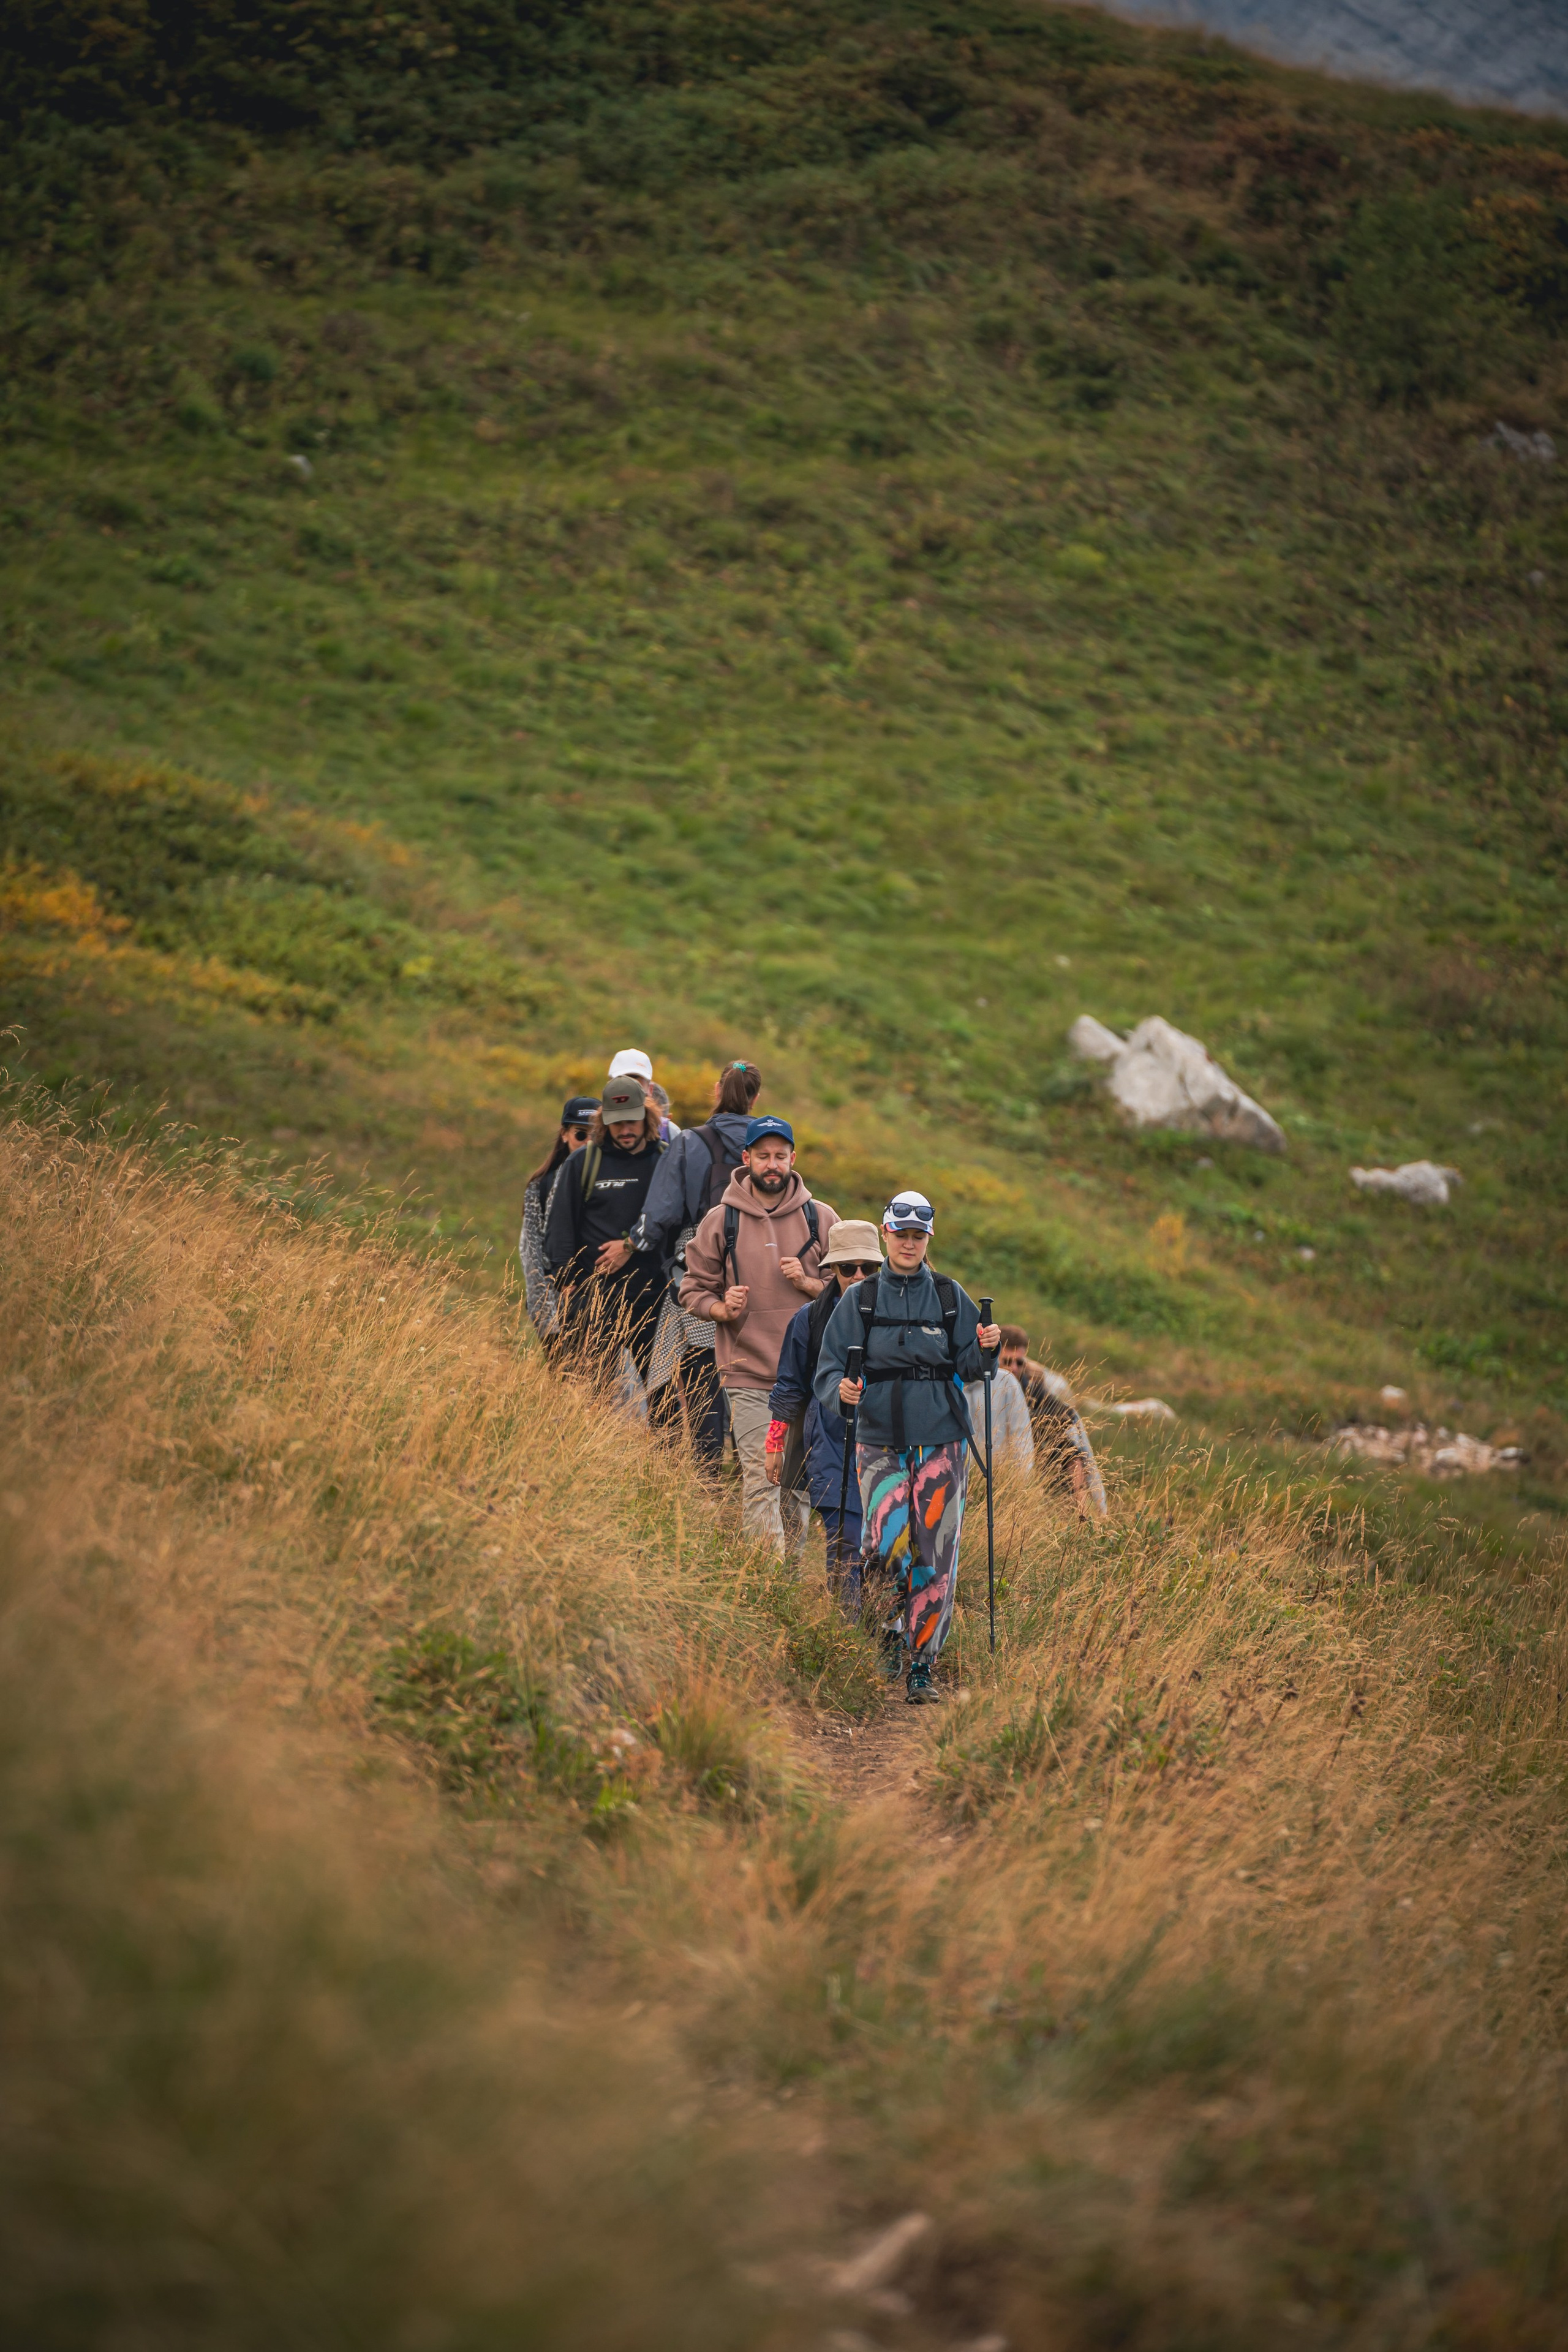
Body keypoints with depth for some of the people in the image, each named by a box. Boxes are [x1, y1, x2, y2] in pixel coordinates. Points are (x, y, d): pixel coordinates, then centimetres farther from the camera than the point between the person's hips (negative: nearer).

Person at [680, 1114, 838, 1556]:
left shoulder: (821, 1219, 7)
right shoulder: (720, 1221, 6)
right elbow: (694, 1289, 10)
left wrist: (809, 1283, -9)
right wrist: (722, 1309, -11)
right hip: (748, 1375, -2)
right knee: (761, 1478, -12)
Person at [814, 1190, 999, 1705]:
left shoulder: (949, 1296, 9)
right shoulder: (859, 1300, 7)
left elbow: (966, 1367, 12)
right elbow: (828, 1369, 4)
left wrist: (984, 1349, -10)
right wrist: (841, 1390, -17)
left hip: (941, 1441, 1)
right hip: (880, 1440, -1)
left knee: (936, 1556, -4)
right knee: (890, 1541, -19)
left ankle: (921, 1667, 7)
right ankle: (897, 1611, 13)